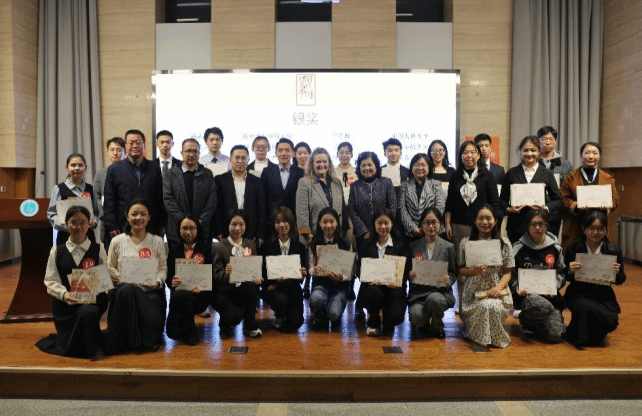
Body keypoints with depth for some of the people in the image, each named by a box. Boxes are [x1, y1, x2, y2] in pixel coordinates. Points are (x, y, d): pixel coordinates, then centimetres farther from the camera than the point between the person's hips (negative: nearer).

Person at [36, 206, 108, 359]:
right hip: (64, 304, 2)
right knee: (72, 349, 0)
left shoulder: (98, 249, 4)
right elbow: (51, 281, 0)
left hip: (92, 301, -1)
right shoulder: (57, 251, 6)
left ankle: (93, 347, -10)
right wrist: (64, 294, -19)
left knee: (88, 312, -38)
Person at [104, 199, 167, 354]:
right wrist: (119, 277, -8)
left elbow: (163, 268, 8)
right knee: (127, 290, -38)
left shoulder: (157, 241, 8)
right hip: (125, 290, 1)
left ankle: (148, 338, -2)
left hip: (150, 291, -1)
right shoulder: (117, 241, 9)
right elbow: (110, 267, 13)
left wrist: (157, 282, -12)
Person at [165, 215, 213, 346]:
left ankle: (191, 332, -10)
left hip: (200, 296, -2)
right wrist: (173, 282, -14)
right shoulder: (174, 250, 15)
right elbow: (168, 276, 10)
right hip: (179, 292, 2)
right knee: (173, 332, -23)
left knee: (179, 296, -36)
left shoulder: (207, 249, 7)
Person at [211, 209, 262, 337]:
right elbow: (216, 275, -10)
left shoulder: (251, 244, 7)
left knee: (252, 286, -31)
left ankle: (250, 326, -8)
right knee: (234, 315, -30)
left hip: (245, 289, 4)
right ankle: (224, 323, 12)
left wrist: (257, 275, -16)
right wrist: (226, 273, -32)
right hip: (224, 292, -3)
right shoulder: (218, 247, -7)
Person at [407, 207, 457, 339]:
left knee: (434, 299, -37)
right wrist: (410, 276, -11)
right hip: (418, 292, 1)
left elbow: (453, 273, 8)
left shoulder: (448, 247, 6)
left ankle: (437, 327, -1)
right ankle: (426, 323, 14)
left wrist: (448, 281, -14)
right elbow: (408, 270, 12)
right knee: (415, 317, -28)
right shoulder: (413, 246, 9)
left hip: (440, 290, -1)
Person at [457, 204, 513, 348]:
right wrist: (473, 271, -14)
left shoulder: (504, 244, 2)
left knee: (493, 307, -32)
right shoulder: (466, 242, 2)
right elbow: (461, 270, 7)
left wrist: (498, 287, -16)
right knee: (484, 307, -32)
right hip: (473, 291, 0)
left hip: (496, 291, 1)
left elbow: (507, 272, 3)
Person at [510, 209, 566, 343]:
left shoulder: (555, 248, 11)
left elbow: (561, 273, 15)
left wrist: (554, 286, -5)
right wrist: (517, 288, -15)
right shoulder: (518, 248, 3)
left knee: (554, 335, -17)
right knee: (544, 307, -40)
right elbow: (510, 274, 4)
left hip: (550, 295, 3)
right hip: (526, 294, -3)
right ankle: (525, 319, -5)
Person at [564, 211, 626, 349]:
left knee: (611, 322, -24)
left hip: (603, 295, 3)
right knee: (587, 308, -35)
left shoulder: (614, 251, 0)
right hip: (578, 294, -2)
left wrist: (617, 273, -15)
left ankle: (592, 336, 13)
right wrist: (570, 271, -22)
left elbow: (620, 281, 8)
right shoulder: (573, 249, -4)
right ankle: (579, 336, -4)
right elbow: (566, 278, 1)